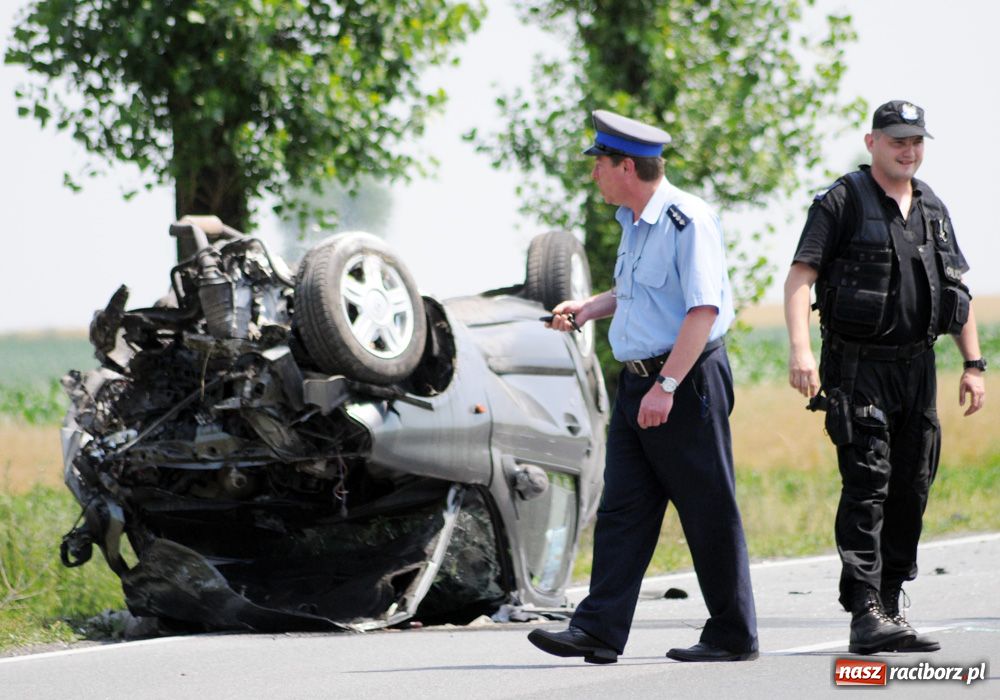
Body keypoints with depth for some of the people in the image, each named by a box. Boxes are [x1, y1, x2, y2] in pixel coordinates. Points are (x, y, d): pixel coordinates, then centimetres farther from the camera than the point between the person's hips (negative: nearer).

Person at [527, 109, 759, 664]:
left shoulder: (688, 221, -16)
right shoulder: (633, 222, 14)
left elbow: (704, 309, -22)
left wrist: (667, 385, -26)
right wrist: (589, 308, 17)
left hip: (687, 380, -9)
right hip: (637, 380, 9)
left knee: (708, 510, -1)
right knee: (621, 508, 3)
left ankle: (733, 635, 8)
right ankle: (598, 630, 1)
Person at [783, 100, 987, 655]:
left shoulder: (933, 209, 15)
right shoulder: (841, 203, -4)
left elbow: (957, 291, 21)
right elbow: (800, 276, -12)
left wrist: (973, 364, 14)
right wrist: (800, 349, -26)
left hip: (917, 365, 6)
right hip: (857, 365, -6)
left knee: (911, 489, 7)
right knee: (867, 485, -13)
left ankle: (889, 606, 15)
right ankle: (865, 614, -17)